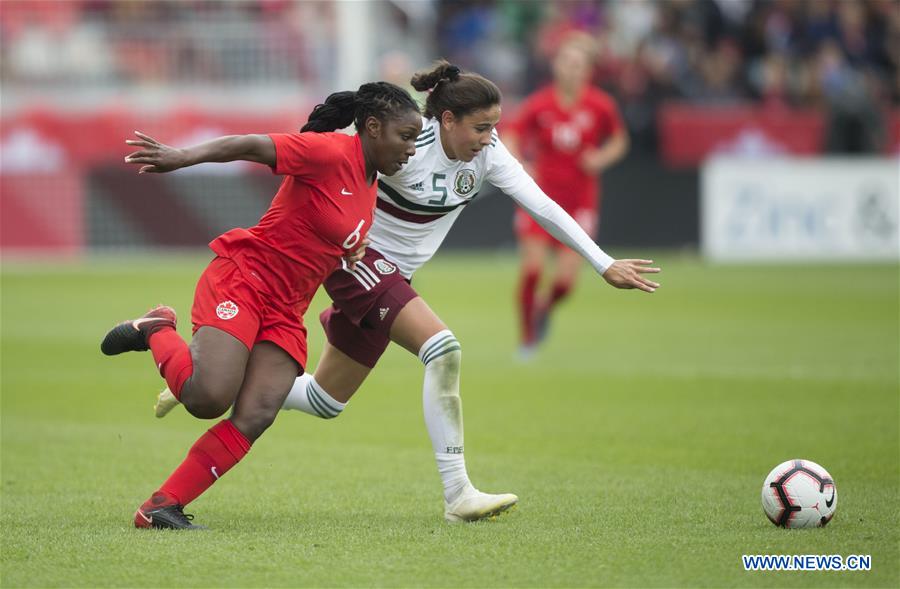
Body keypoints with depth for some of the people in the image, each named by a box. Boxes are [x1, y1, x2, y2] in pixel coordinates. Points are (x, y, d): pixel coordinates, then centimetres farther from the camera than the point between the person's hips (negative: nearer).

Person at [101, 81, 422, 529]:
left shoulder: (369, 184, 15)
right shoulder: (332, 152, -13)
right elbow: (251, 146, -22)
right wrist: (183, 157, -35)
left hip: (285, 312, 8)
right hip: (241, 278, -8)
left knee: (255, 418, -12)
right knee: (209, 397, -26)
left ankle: (161, 508, -9)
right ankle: (157, 331, 4)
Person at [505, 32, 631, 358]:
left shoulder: (601, 106, -5)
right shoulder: (538, 105, -7)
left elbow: (619, 141, 11)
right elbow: (511, 141, 0)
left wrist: (602, 158, -9)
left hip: (580, 200, 1)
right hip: (541, 194, 0)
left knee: (566, 279, -8)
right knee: (532, 267, -13)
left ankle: (545, 307, 29)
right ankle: (526, 337, 7)